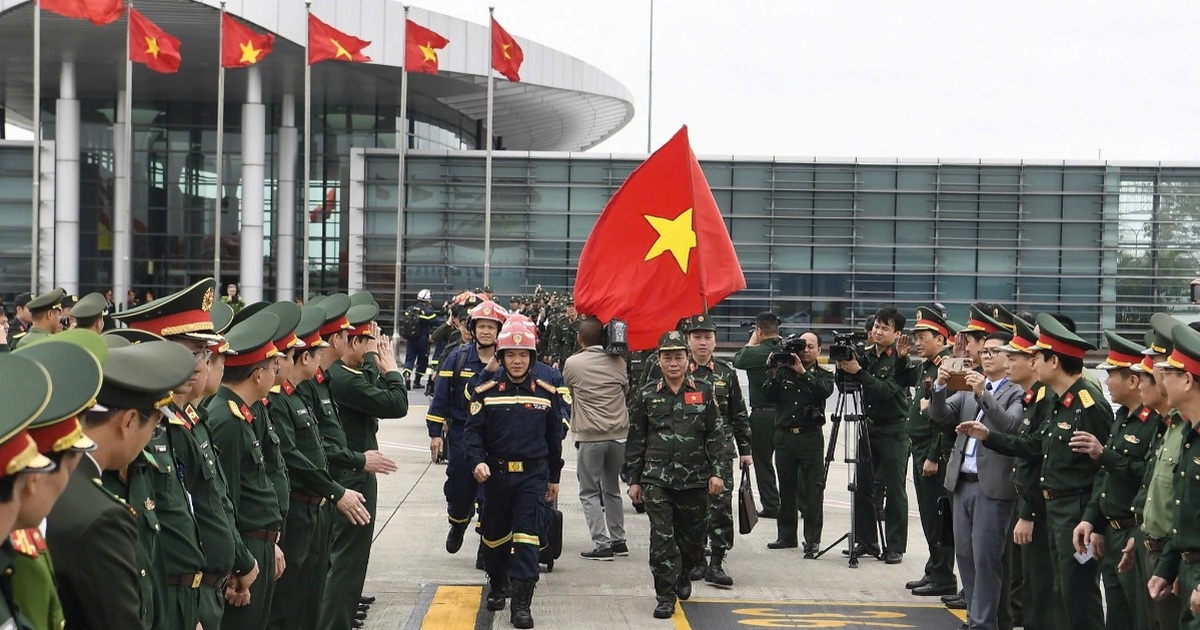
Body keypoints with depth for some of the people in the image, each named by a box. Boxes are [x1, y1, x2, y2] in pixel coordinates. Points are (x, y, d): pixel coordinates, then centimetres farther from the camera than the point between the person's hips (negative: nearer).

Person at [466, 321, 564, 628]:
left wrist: (554, 477, 12)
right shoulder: (486, 392, -2)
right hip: (496, 473, 1)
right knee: (495, 534, 15)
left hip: (533, 475, -1)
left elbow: (554, 437, 9)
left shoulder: (546, 393, 2)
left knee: (527, 538, -8)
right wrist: (477, 461, -22)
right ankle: (497, 585, 39)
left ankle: (521, 603, -7)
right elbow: (473, 431, -4)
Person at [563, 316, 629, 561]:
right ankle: (618, 540, 22)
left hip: (590, 436, -4)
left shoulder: (572, 363, -8)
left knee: (590, 492, 4)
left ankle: (602, 543, -3)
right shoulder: (618, 361, 0)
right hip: (619, 433, 4)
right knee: (612, 488, 18)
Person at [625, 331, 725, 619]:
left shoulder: (704, 392, 4)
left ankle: (683, 575, 40)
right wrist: (634, 480, 5)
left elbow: (716, 435, 5)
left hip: (694, 479, 1)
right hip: (656, 479, -1)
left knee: (692, 536, 11)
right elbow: (635, 440, 7)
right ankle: (665, 596, 0)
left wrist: (717, 472, -3)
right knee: (662, 537, -8)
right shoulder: (646, 396, 3)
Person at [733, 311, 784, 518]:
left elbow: (737, 360, 7)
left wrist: (752, 342, 17)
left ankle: (771, 505, 4)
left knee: (763, 461, 5)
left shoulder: (755, 353, -12)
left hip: (762, 415, -4)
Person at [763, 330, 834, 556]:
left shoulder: (823, 375, 6)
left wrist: (803, 372, -20)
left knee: (812, 492, -5)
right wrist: (774, 374, -9)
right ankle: (786, 536, 20)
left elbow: (826, 390, -16)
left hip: (811, 438, -3)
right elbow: (767, 398, 2)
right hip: (784, 436, 3)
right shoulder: (784, 371, 10)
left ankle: (812, 540, -3)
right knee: (786, 490, 10)